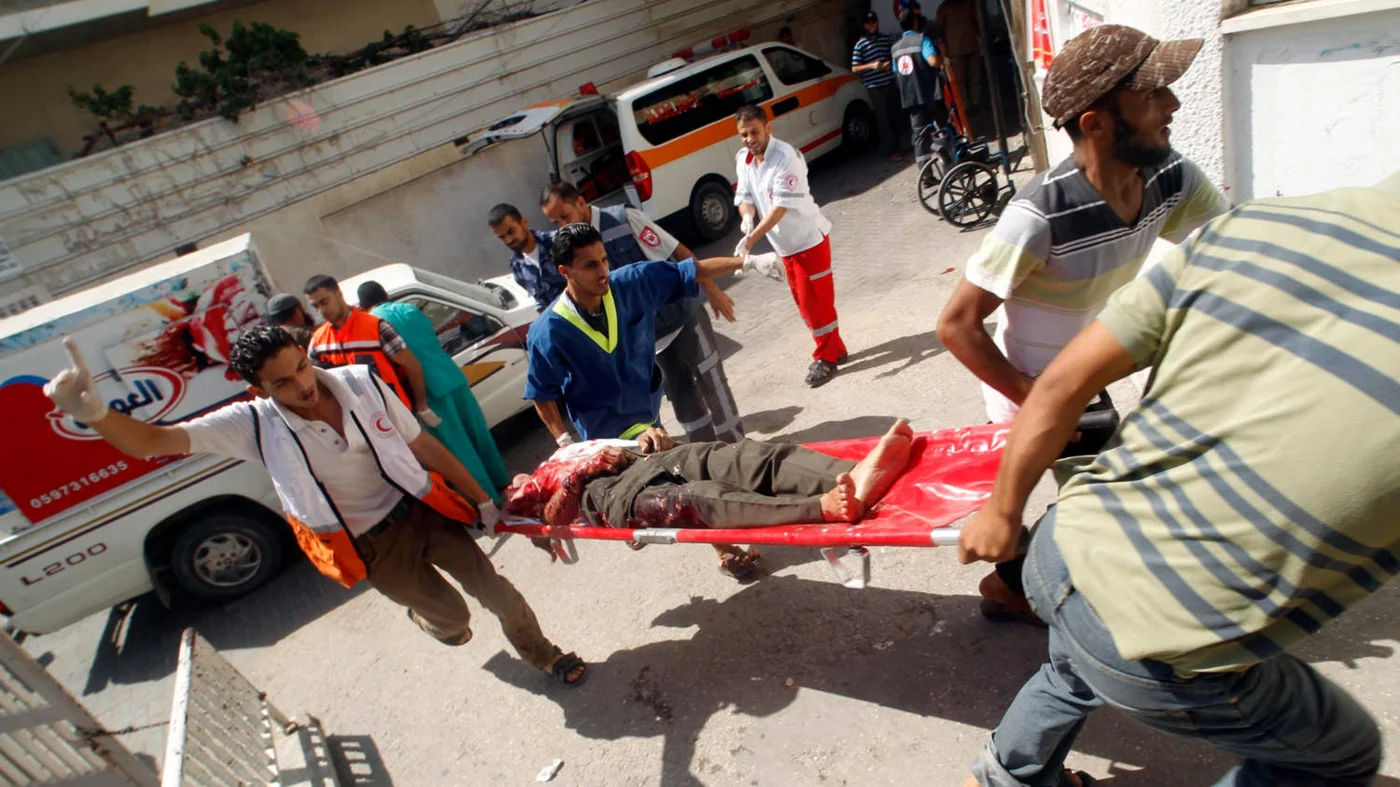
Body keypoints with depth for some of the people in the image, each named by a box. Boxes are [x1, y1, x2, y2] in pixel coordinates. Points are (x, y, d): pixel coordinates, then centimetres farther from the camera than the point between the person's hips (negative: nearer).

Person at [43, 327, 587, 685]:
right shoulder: (254, 425, -18)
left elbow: (425, 448, -7)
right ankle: (426, 618, 53)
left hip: (420, 510, 1)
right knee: (452, 615, 11)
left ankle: (542, 656, 40)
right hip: (373, 547, -1)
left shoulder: (360, 383, -15)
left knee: (494, 590, 8)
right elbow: (151, 441, -23)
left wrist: (482, 501, -1)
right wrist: (93, 413, -45)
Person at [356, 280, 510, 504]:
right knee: (476, 432, 19)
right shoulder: (409, 308, 11)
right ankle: (499, 481, 33)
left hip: (429, 389, -5)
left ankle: (488, 496, 11)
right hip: (453, 377, 6)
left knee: (458, 446, 4)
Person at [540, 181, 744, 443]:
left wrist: (712, 291, -12)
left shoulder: (624, 219, -18)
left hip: (683, 316, -4)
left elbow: (679, 252, -14)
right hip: (648, 335, 5)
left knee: (712, 384, 4)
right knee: (681, 398, 13)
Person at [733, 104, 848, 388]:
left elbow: (781, 206, -28)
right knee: (803, 301, 15)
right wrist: (748, 216, -20)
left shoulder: (785, 157, -23)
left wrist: (751, 239, -34)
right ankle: (834, 349, 30)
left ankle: (826, 357, 12)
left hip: (809, 238, -8)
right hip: (784, 245, 8)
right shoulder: (742, 160, 1)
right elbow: (744, 195, 4)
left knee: (815, 300, -3)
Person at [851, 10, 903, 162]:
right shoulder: (860, 45, -2)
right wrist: (871, 66, -18)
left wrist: (891, 63, -5)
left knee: (897, 116, 11)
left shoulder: (887, 39, 9)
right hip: (875, 87, -4)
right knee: (884, 120, 0)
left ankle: (896, 143, 30)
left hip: (892, 83, 4)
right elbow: (854, 68, -4)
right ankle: (893, 150, 7)